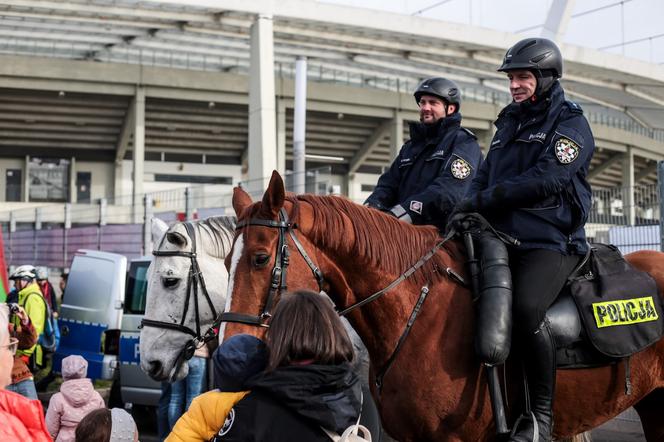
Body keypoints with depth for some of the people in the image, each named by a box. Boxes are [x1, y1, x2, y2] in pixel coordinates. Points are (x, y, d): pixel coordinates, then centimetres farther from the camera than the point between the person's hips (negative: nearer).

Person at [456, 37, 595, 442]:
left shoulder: (570, 123, -1)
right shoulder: (509, 123, 21)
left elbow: (546, 180, -15)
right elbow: (485, 177, 22)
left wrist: (484, 200, -14)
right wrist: (469, 207, -1)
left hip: (550, 243, -8)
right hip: (500, 238, 8)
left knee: (526, 307, -33)